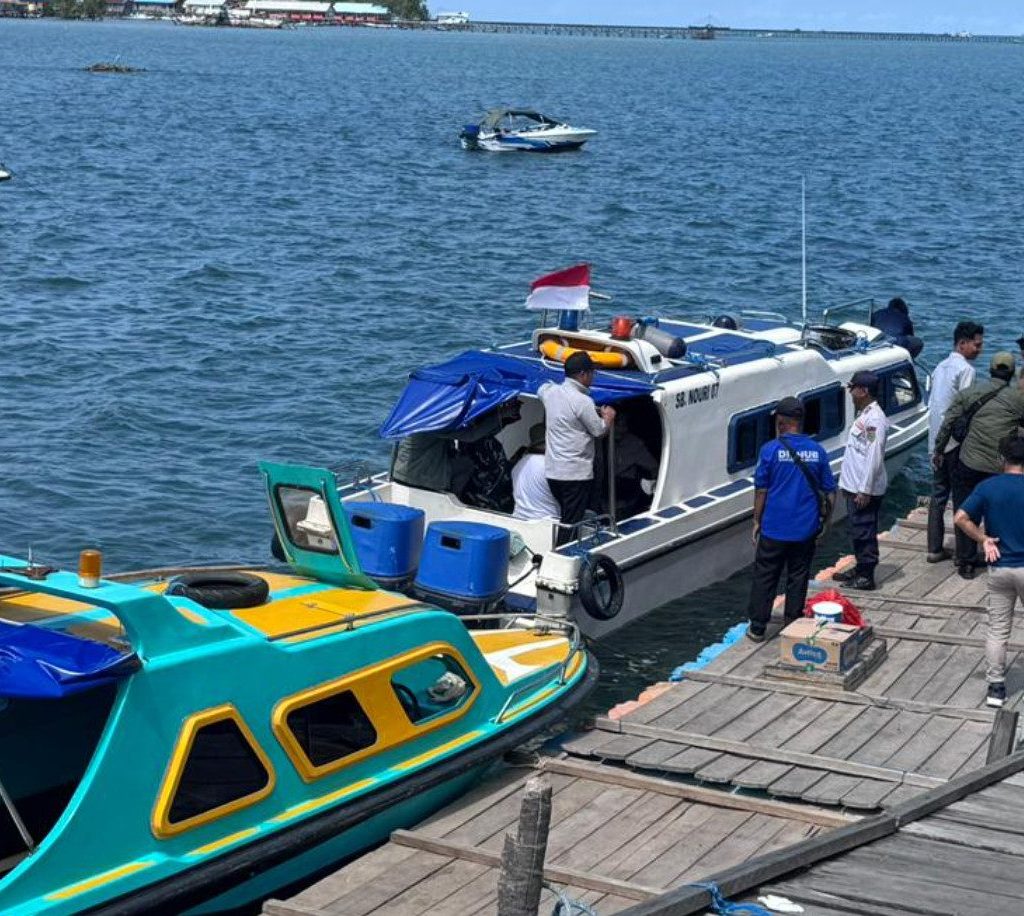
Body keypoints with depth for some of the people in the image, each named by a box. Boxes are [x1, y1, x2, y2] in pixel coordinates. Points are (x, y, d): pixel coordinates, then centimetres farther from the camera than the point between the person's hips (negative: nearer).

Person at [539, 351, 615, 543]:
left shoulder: (551, 391, 5)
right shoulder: (583, 401, -18)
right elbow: (599, 430, -10)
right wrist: (608, 416, 12)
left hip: (552, 470, 8)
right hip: (576, 473, -8)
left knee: (564, 517, 18)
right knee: (571, 524, -4)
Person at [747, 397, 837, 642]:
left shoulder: (770, 450, -10)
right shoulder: (817, 451, 0)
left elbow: (761, 491, -6)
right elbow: (830, 492, 4)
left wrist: (757, 521, 5)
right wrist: (824, 521, 15)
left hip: (774, 529, -3)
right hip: (806, 530, 3)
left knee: (764, 578, 8)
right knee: (798, 578, 13)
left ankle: (757, 628, 13)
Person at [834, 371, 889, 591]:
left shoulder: (875, 419, -19)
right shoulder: (864, 415, 12)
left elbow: (874, 457, -22)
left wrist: (865, 490, -22)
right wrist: (848, 484, 20)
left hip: (865, 489, -10)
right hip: (854, 486, 10)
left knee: (864, 532, -3)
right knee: (857, 530, 18)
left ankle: (866, 577, 4)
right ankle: (860, 568, 29)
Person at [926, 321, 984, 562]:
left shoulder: (941, 367, 13)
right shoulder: (965, 369, -14)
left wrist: (936, 443, 18)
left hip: (936, 441, 8)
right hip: (955, 441, -8)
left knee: (939, 493, 10)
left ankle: (935, 549, 11)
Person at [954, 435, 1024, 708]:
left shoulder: (987, 487, -3)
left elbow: (960, 518, -9)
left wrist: (984, 539, 0)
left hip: (999, 568, 2)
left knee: (997, 631, 9)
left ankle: (995, 687, 10)